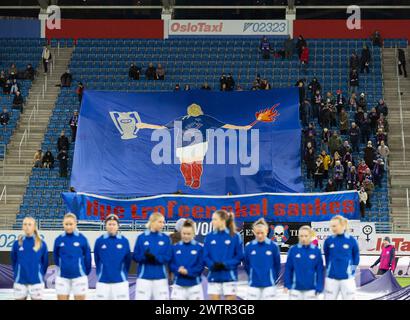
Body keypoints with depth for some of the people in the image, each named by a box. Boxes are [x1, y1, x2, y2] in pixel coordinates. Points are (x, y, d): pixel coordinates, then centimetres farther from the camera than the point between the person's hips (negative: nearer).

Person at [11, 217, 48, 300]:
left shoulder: (41, 244, -3)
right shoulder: (17, 243, 0)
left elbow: (45, 262, 5)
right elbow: (14, 261, 11)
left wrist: (40, 274, 6)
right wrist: (17, 273, 9)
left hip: (36, 281, -1)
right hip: (20, 282, 1)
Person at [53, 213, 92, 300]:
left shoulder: (82, 239, -5)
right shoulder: (59, 240, 0)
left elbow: (87, 257, 2)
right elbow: (56, 257, 12)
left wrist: (86, 272, 8)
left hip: (79, 276, -2)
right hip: (62, 277, 2)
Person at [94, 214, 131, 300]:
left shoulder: (124, 241, 0)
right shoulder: (99, 241, 0)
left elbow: (128, 260, 7)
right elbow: (97, 260, 9)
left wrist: (123, 273, 10)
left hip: (120, 281, 0)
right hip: (103, 281, 0)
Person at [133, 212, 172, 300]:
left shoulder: (165, 238, 3)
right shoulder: (141, 237, -1)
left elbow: (168, 257, -3)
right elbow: (135, 257, -2)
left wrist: (155, 257, -20)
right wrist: (145, 256, -22)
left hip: (160, 277, 1)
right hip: (144, 277, -1)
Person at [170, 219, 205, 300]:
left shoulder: (199, 248, -4)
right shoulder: (175, 247, 3)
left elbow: (201, 266, -8)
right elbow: (171, 264, 1)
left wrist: (188, 271, -20)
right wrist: (178, 269, -19)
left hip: (194, 284, -1)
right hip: (179, 285, 1)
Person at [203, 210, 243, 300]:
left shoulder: (235, 236, -4)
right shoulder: (209, 237, 5)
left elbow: (240, 256, -5)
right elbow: (205, 256, 3)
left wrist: (226, 264, -18)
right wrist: (212, 265, -17)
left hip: (229, 276, -3)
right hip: (214, 277, 3)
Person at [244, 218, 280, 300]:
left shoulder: (273, 246, -7)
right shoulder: (249, 246, -4)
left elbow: (277, 265, 3)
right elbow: (246, 264, 7)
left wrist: (273, 278, 6)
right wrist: (252, 276, 11)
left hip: (269, 285, -1)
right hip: (254, 285, 1)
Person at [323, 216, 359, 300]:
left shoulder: (351, 240, -5)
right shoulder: (328, 240, 0)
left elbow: (356, 257, 7)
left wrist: (352, 269, 5)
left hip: (347, 278, -2)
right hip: (331, 278, 2)